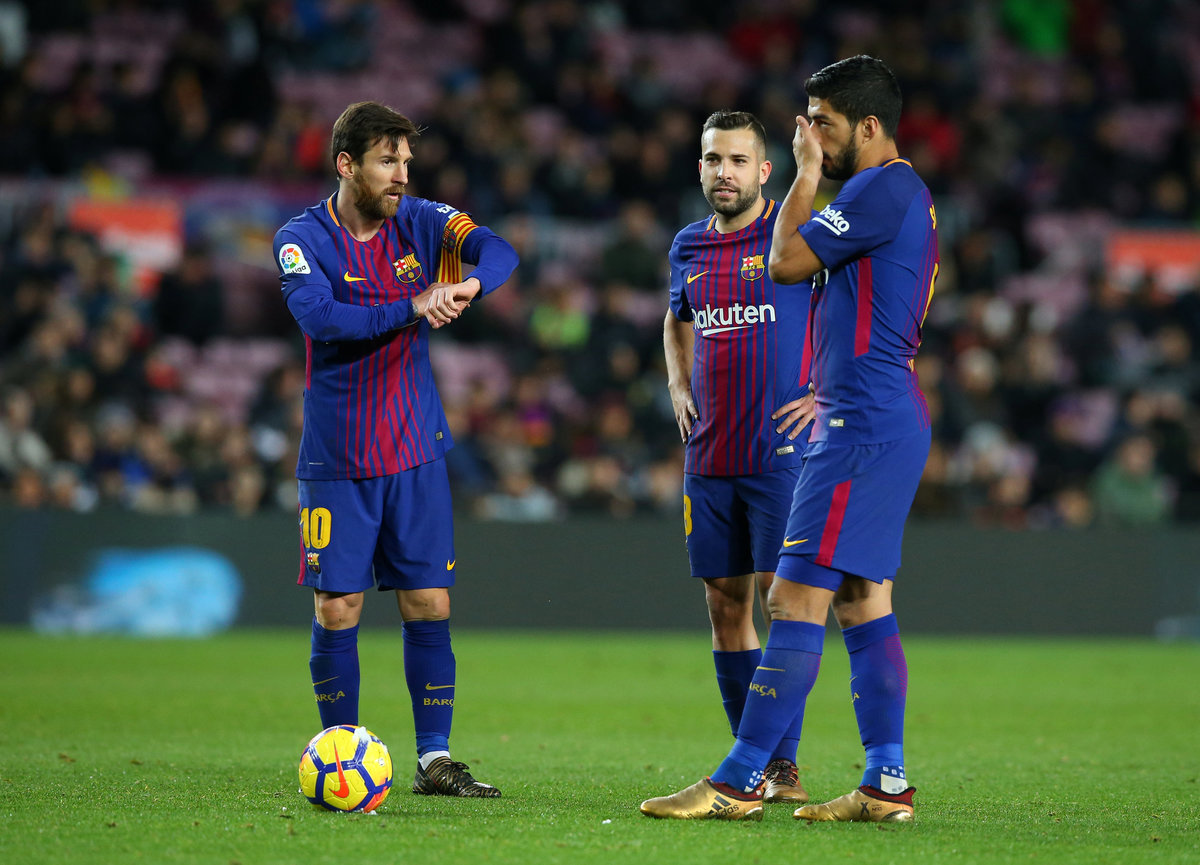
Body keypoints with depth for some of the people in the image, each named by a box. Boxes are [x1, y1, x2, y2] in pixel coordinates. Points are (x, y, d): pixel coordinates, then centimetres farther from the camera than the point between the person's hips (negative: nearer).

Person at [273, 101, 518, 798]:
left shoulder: (420, 222, 3)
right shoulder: (303, 239, -7)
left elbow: (500, 251, -12)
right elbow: (319, 316, -24)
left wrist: (467, 284, -33)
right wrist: (411, 308, -33)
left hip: (417, 452, 3)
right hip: (338, 463, -3)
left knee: (430, 606, 1)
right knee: (338, 611, -2)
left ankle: (435, 759, 6)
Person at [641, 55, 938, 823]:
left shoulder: (882, 189, -13)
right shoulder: (904, 195, 20)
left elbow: (787, 262, -12)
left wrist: (805, 172, -3)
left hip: (864, 426, -11)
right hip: (891, 420, 11)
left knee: (798, 599, -11)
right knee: (864, 601, 10)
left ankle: (737, 784, -12)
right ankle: (886, 784, 9)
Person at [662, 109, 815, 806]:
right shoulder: (689, 248, 13)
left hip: (781, 453, -6)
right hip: (709, 457, 6)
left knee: (777, 601, -11)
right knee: (725, 605, 6)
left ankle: (784, 765, -8)